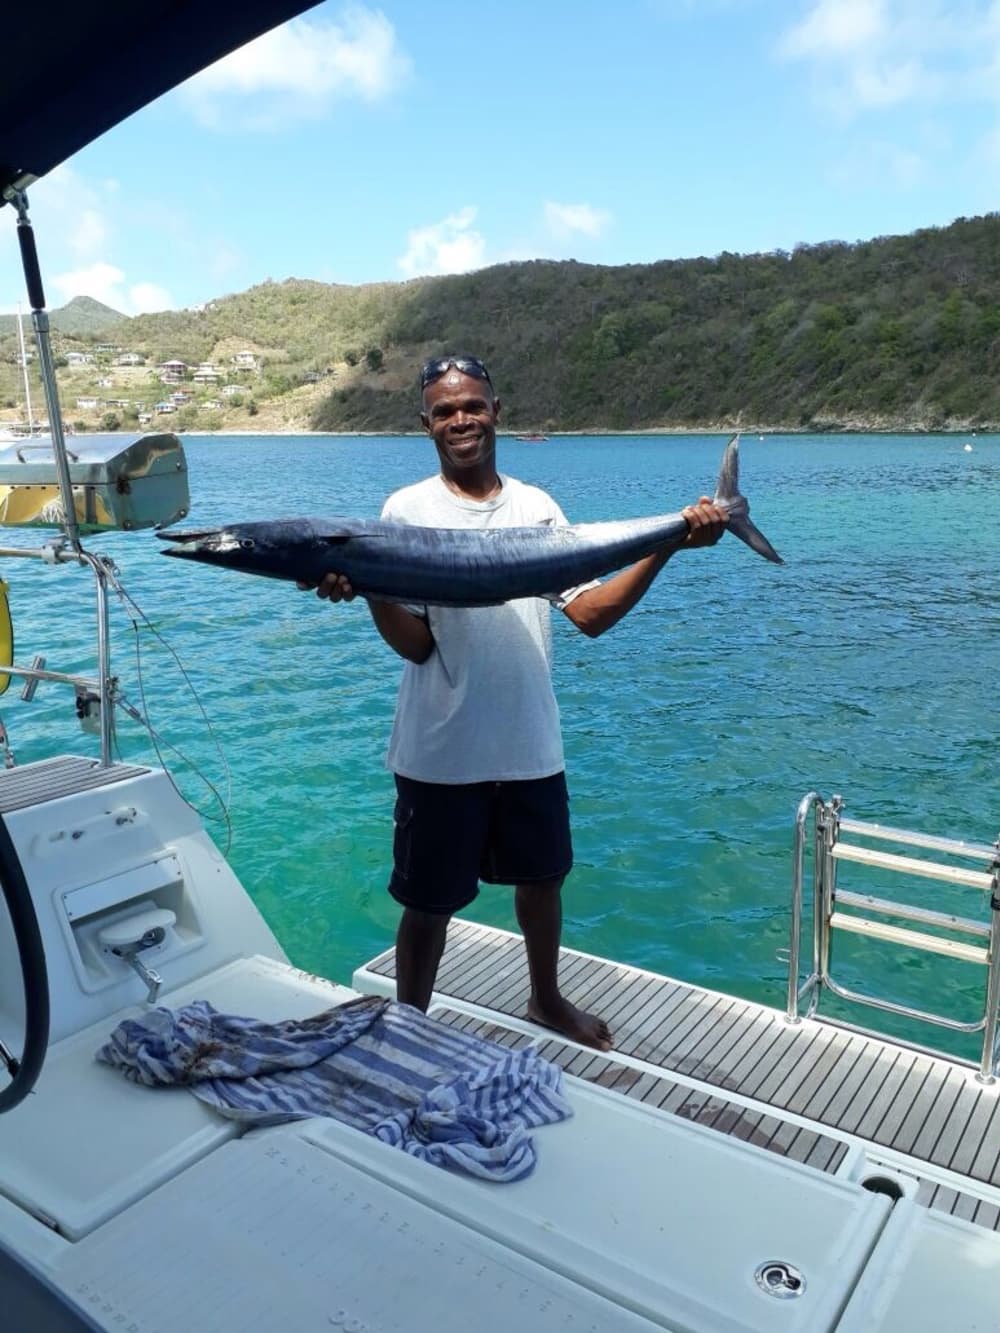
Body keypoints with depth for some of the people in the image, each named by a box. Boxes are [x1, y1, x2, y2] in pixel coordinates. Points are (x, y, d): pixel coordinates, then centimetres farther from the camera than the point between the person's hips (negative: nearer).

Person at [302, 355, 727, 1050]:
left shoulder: (537, 506, 4)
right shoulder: (408, 510, -6)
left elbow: (591, 613, 0)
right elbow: (415, 644, -12)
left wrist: (668, 547, -8)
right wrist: (366, 587, -30)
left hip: (531, 745, 4)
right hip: (441, 754, -3)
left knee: (542, 879, 22)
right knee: (429, 903, 9)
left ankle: (547, 999, 48)